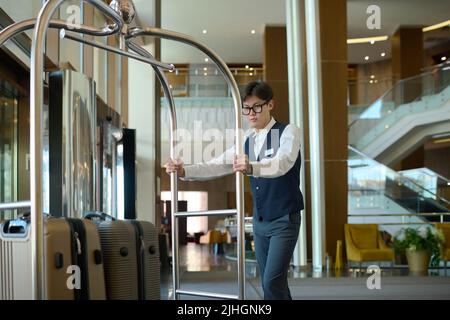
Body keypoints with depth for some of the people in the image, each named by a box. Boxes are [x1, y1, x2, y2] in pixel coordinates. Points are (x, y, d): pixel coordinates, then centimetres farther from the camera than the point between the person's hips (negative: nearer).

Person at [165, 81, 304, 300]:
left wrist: (251, 168, -49)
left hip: (284, 220, -6)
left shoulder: (288, 132, -10)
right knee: (273, 284, 10)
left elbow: (282, 163, -30)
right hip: (260, 222, 7)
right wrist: (184, 171, -15)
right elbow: (217, 166, 1)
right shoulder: (247, 141, 9)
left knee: (272, 282, -15)